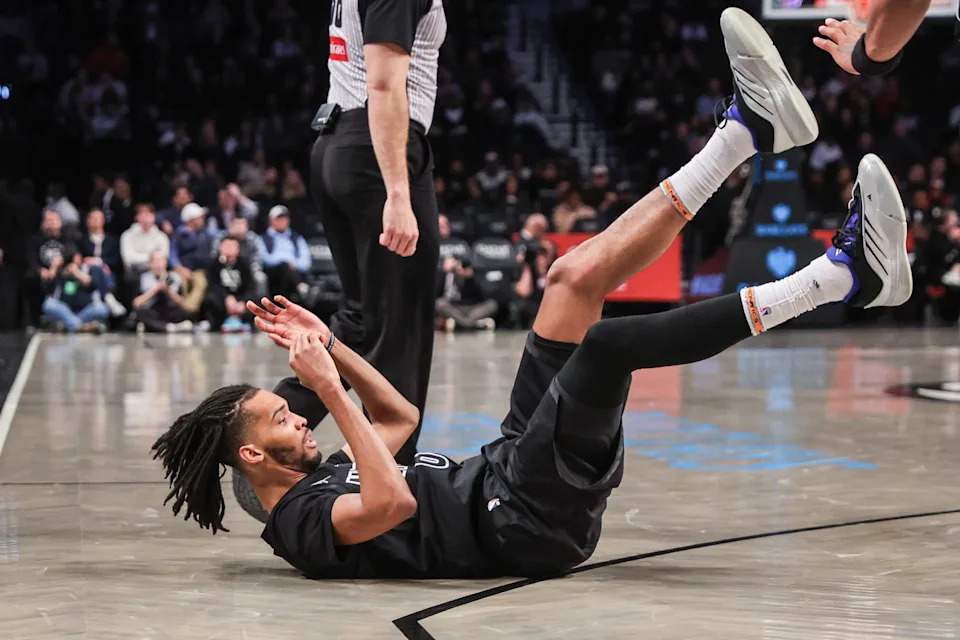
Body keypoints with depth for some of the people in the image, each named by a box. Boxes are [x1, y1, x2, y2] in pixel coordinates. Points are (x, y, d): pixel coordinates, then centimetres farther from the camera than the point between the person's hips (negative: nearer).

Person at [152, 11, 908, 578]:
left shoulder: (318, 479, 17)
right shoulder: (304, 526, -13)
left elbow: (401, 415, 31)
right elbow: (392, 503, -33)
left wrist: (330, 345, 20)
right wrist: (329, 389, -27)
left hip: (504, 471, 10)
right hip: (528, 519, -10)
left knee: (576, 276, 4)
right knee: (604, 341, -32)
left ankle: (749, 128, -1)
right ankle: (847, 275, -28)